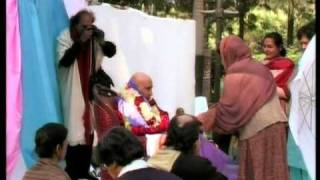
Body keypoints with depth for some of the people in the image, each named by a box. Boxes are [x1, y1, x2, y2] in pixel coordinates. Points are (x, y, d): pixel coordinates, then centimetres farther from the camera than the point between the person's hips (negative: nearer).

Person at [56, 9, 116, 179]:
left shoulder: (94, 37, 1)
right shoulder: (65, 37, -12)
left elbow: (111, 51, 1)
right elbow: (64, 60, -24)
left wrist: (102, 41, -19)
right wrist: (80, 42, -29)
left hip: (91, 91, 5)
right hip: (74, 93, -5)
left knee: (89, 130, 9)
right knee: (75, 132, -9)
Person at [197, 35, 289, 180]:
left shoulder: (235, 73, -5)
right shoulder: (258, 68, 21)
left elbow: (229, 108, -8)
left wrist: (203, 120, 6)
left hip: (258, 130, -8)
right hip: (273, 126, 8)